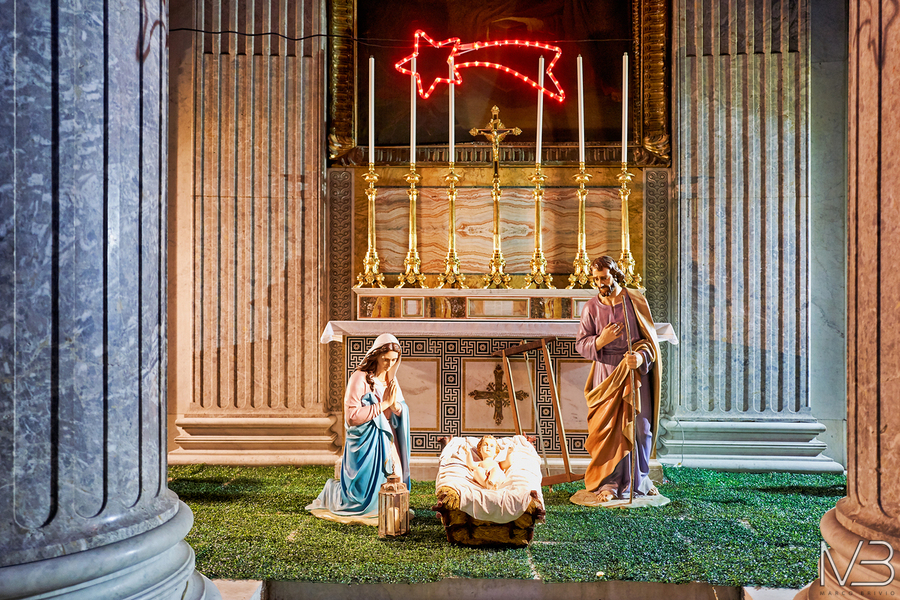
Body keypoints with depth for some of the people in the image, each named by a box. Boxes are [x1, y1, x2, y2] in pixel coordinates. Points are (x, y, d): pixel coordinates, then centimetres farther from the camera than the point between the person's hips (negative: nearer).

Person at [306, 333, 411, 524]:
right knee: (364, 499, 1)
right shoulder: (360, 379, -15)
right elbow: (352, 417, -22)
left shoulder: (391, 379, 7)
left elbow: (402, 414, 6)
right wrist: (383, 404, -20)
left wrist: (395, 405, -16)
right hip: (366, 443, -6)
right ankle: (332, 492, 30)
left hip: (387, 440, 6)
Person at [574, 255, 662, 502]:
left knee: (640, 426, 3)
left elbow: (650, 337, 1)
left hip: (636, 370, 0)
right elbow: (581, 344, 4)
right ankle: (608, 484, 6)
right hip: (607, 373, 0)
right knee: (607, 428, -3)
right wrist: (601, 340, -17)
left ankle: (639, 480, 21)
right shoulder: (591, 307, 4)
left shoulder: (636, 300, 2)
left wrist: (641, 356, -19)